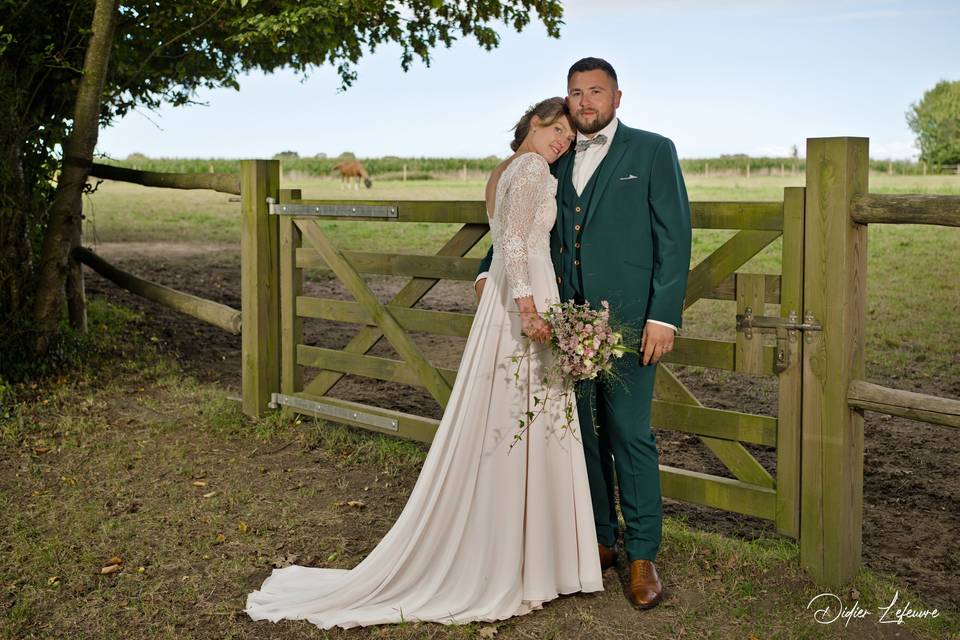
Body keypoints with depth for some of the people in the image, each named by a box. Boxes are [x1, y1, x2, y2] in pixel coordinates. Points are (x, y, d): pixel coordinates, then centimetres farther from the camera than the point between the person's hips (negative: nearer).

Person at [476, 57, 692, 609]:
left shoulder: (653, 151, 1)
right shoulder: (555, 161, 14)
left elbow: (674, 238, -4)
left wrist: (664, 316, -11)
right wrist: (489, 270, 8)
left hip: (627, 320, -5)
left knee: (630, 437, -1)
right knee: (581, 434, 10)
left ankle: (643, 556, 11)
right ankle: (601, 541, 25)